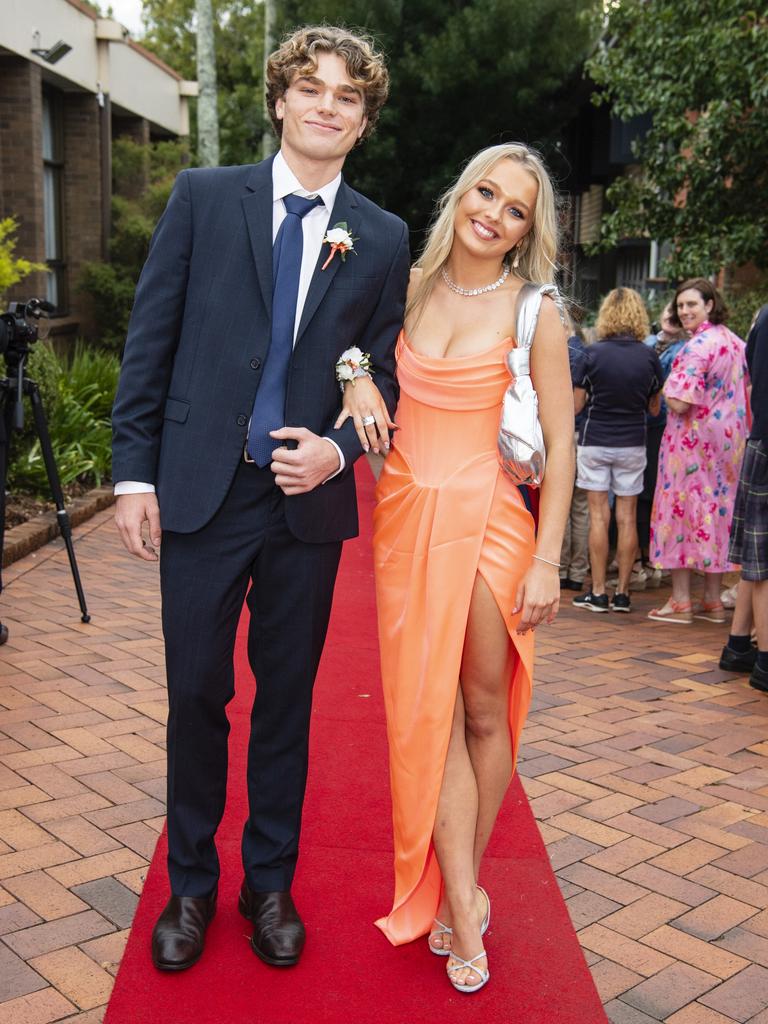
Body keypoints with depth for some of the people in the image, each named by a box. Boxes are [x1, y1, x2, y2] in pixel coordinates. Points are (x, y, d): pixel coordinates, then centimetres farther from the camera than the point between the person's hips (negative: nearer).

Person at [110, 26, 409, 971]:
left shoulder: (382, 239, 5)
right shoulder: (202, 196, 3)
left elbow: (383, 376, 8)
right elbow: (150, 340, 1)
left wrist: (337, 449, -11)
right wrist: (134, 472, -4)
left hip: (309, 501, 1)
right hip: (202, 494, -1)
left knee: (287, 700, 12)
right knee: (195, 696, 8)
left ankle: (269, 885, 30)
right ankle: (190, 886, 29)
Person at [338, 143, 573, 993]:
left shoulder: (533, 312, -3)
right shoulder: (411, 285, 7)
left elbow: (560, 443, -4)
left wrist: (547, 562, -9)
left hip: (488, 518, -2)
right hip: (406, 517, 3)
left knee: (484, 708, 5)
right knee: (428, 709, 2)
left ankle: (461, 886, 25)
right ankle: (464, 914, 10)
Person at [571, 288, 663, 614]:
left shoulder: (594, 353, -8)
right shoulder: (649, 356, -1)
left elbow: (576, 405, -3)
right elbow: (654, 408, 7)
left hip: (595, 441, -2)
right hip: (632, 443, 2)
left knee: (599, 516, 1)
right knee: (628, 517, 6)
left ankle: (598, 593, 3)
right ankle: (622, 593, 9)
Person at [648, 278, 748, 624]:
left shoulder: (697, 347, -17)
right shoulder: (735, 342, 10)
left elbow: (678, 404, -21)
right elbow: (748, 393, 18)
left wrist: (666, 390, -2)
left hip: (693, 440, -8)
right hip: (729, 440, 8)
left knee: (683, 509, 0)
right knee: (717, 511, 11)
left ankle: (680, 601, 3)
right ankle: (713, 601, 17)